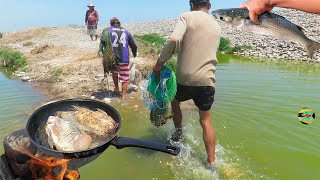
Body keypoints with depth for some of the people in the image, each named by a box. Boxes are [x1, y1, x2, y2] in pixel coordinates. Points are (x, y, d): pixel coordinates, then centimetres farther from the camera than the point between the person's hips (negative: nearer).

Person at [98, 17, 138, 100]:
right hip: (124, 59, 0)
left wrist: (101, 49, 2)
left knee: (115, 72, 29)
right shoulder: (126, 32, 13)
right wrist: (134, 54, 31)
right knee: (124, 78, 9)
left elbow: (103, 41, -14)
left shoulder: (107, 30, 5)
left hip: (112, 58, 0)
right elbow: (134, 46, 13)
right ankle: (124, 95, 7)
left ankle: (116, 88, 40)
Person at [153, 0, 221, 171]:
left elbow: (174, 39, -19)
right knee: (206, 121, 15)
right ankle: (211, 163, 20)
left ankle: (178, 133, 40)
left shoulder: (187, 16, -2)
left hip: (185, 79, -3)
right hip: (207, 81, 4)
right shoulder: (216, 26, 15)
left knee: (174, 100, 29)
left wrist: (160, 63, -11)